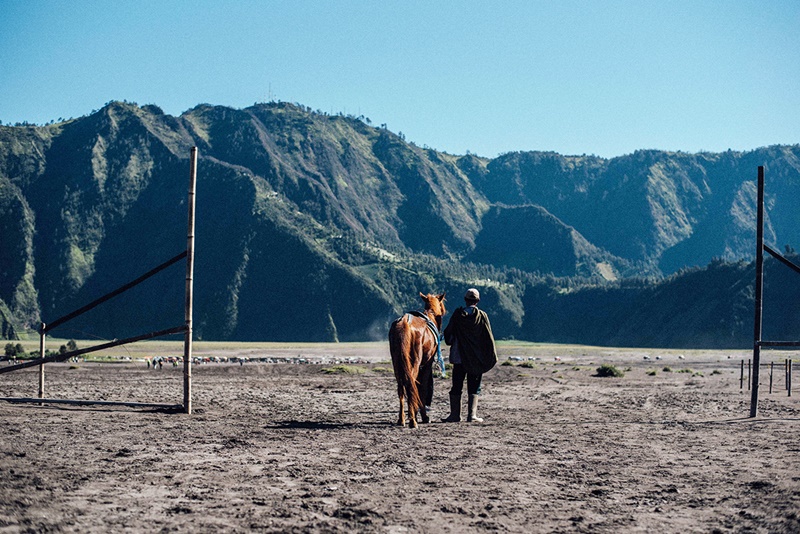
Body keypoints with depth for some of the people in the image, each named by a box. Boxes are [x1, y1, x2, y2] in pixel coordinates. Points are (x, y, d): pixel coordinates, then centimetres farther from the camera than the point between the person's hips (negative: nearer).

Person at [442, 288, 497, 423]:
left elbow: (448, 333, 3)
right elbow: (489, 337, -3)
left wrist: (450, 341, 24)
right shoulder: (482, 316, -5)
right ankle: (472, 414, -2)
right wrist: (493, 356, 7)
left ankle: (455, 414, 8)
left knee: (456, 386, 8)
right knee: (474, 387, 6)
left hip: (458, 356, 1)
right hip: (477, 358, 0)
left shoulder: (457, 315, -3)